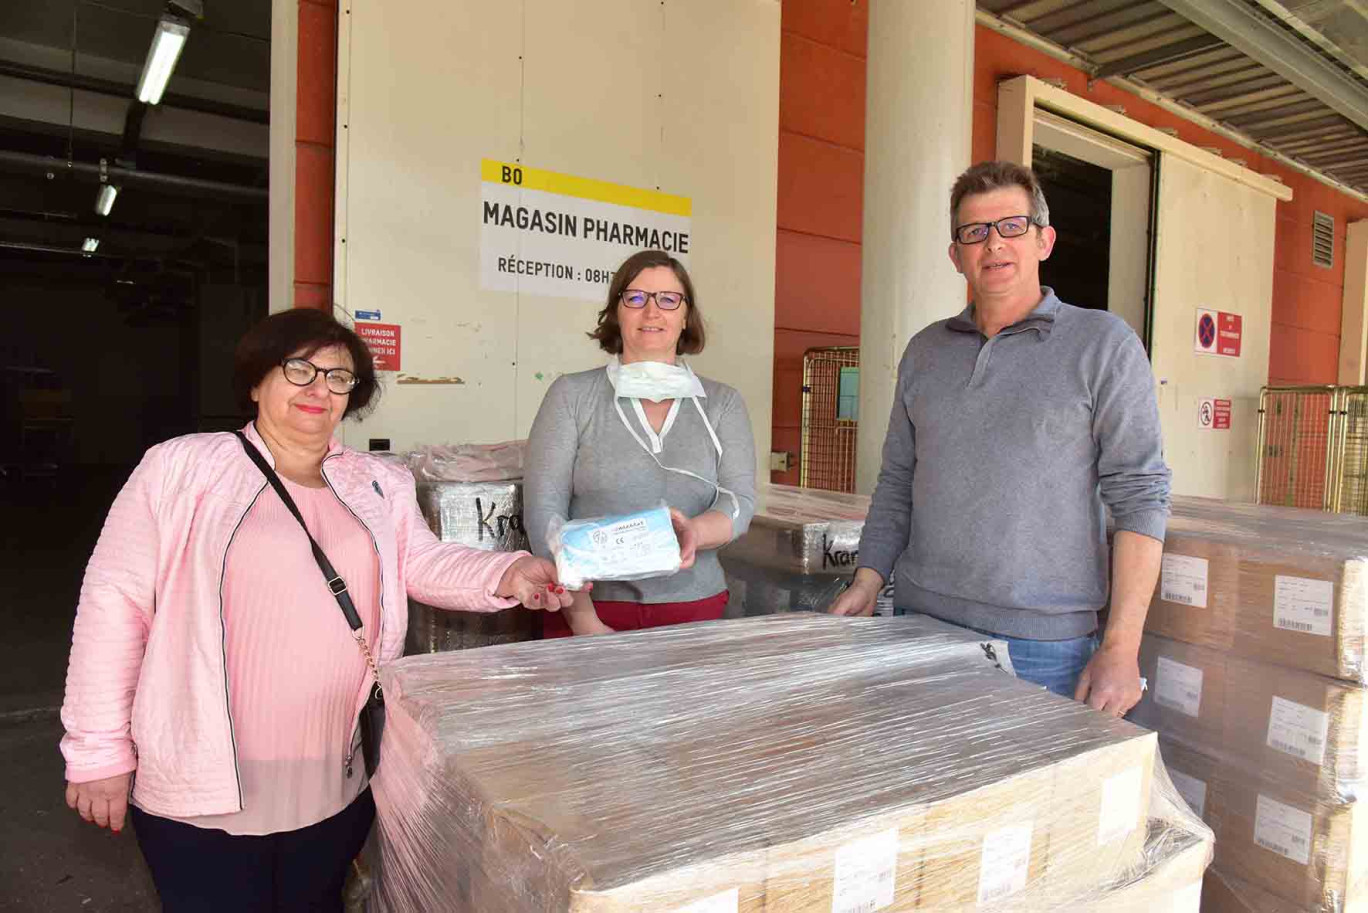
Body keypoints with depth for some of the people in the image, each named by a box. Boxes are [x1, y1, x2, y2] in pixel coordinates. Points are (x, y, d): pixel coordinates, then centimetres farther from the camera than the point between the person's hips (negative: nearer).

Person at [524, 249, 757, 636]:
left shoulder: (723, 403, 8)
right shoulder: (572, 394, 2)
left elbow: (740, 502, 0)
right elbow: (544, 512, -4)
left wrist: (695, 532, -23)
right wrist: (584, 620, -11)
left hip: (694, 609, 2)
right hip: (591, 606, -1)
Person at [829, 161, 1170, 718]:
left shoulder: (1103, 344, -2)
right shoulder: (925, 351, 11)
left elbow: (1139, 499, -7)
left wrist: (1121, 648, -12)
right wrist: (867, 582, 1)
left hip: (1041, 643, -3)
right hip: (919, 625, 4)